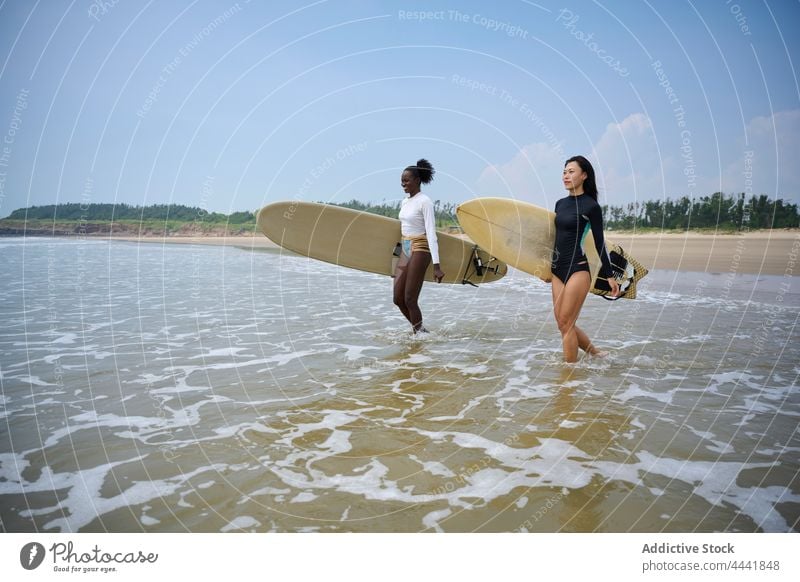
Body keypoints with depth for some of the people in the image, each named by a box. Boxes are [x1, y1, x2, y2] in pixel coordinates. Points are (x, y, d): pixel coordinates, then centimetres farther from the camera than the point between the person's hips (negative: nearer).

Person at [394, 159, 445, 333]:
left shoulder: (424, 202, -11)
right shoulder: (404, 202, 12)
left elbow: (431, 232, -18)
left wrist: (436, 265, -23)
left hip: (420, 250, -8)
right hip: (405, 250, 8)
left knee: (410, 300, -5)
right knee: (398, 299, 7)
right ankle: (420, 330, 23)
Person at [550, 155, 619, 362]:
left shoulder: (591, 206, -6)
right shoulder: (560, 204, 12)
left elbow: (599, 242, -3)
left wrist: (610, 275, -1)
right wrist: (547, 266, 24)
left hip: (578, 269, -7)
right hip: (558, 269, 7)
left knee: (566, 323, -6)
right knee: (563, 323, 9)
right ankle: (595, 352, 29)